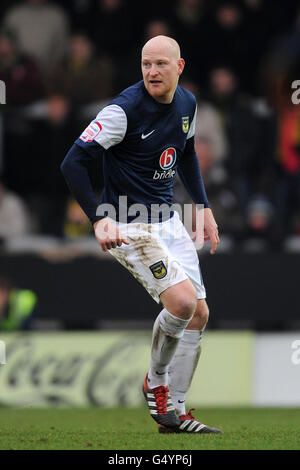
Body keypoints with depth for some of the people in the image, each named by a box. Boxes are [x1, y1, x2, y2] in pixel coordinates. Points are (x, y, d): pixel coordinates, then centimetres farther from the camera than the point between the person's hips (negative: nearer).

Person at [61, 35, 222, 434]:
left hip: (168, 220, 8)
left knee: (199, 313, 6)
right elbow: (73, 162, -20)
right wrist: (99, 219, -28)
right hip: (130, 227, -8)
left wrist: (204, 207, 18)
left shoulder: (187, 103, 3)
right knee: (183, 300, -22)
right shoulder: (125, 109, -20)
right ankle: (155, 383, 5)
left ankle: (172, 413, 17)